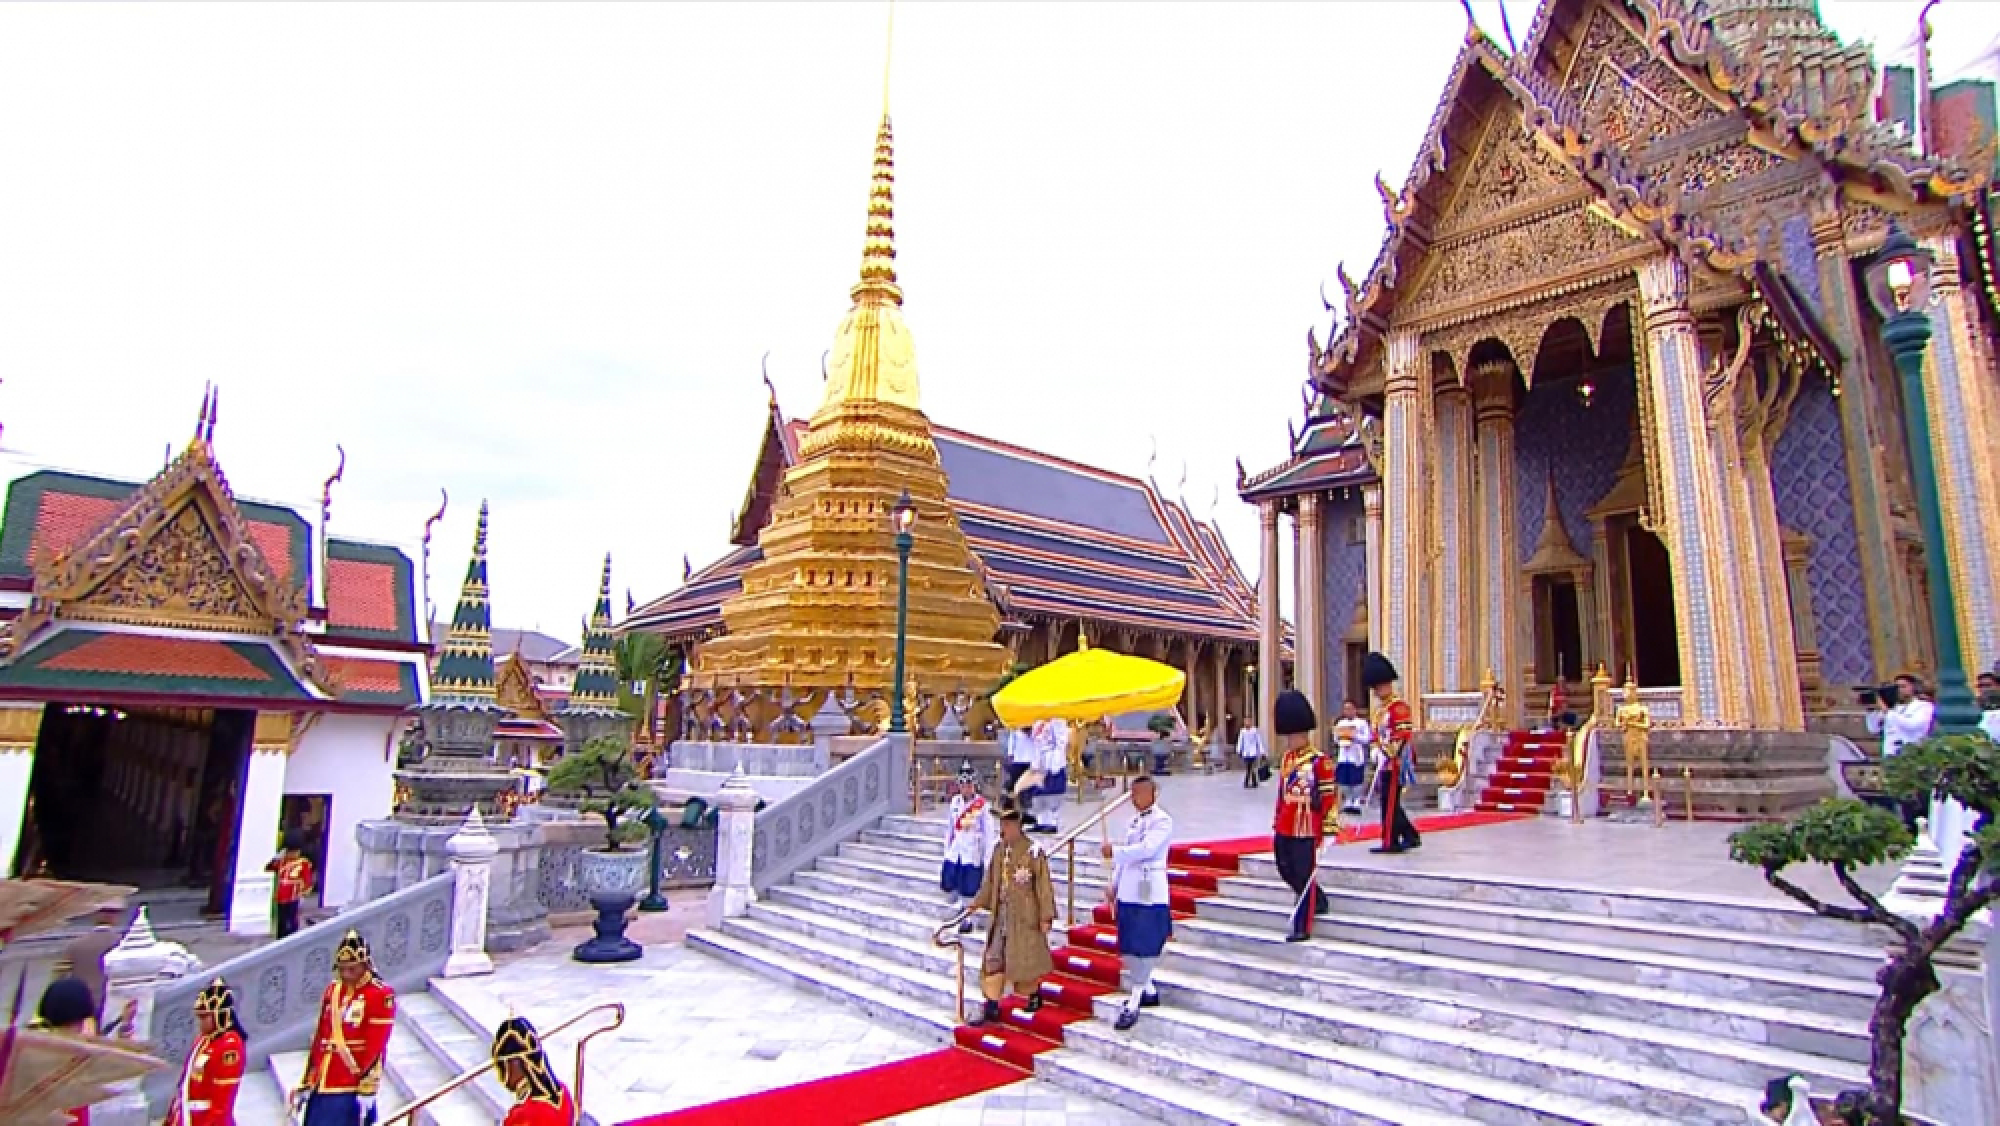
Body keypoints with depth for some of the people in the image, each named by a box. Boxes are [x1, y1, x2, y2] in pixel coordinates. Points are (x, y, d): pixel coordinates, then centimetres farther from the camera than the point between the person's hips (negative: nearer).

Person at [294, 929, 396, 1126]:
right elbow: (319, 1039, 18)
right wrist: (306, 1083, 18)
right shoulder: (332, 990, 12)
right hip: (322, 1087, 7)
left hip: (351, 1090, -7)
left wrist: (367, 1088, -17)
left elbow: (376, 1047, -14)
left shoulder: (381, 994, -11)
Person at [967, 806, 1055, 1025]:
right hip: (1000, 914, 6)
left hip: (1025, 916, -6)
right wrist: (979, 902, 11)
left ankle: (1035, 992, 33)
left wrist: (1046, 916, -12)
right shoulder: (999, 850, 4)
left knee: (1025, 957, 7)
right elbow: (990, 880, 15)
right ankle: (992, 1008, 15)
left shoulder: (1033, 851, -14)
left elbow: (1044, 885, -12)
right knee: (993, 959, 6)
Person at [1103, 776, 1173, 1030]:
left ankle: (1134, 1003, -1)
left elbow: (1146, 849, -24)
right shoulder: (1134, 820, 13)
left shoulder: (1162, 821, -11)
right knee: (1129, 947, 14)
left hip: (1149, 893, -8)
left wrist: (1114, 851, -21)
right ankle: (1148, 990, 30)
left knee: (1144, 947, -5)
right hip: (1128, 893, 8)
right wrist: (1114, 884, 14)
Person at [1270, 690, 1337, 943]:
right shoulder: (1286, 758, 10)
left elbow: (1329, 797, -11)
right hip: (1284, 829, 8)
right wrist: (1276, 823, 18)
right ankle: (1318, 901, 41)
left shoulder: (1319, 761, -12)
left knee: (1304, 876, 1)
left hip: (1306, 830, -7)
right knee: (1286, 872, 17)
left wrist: (1329, 828, -13)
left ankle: (1302, 928, 10)